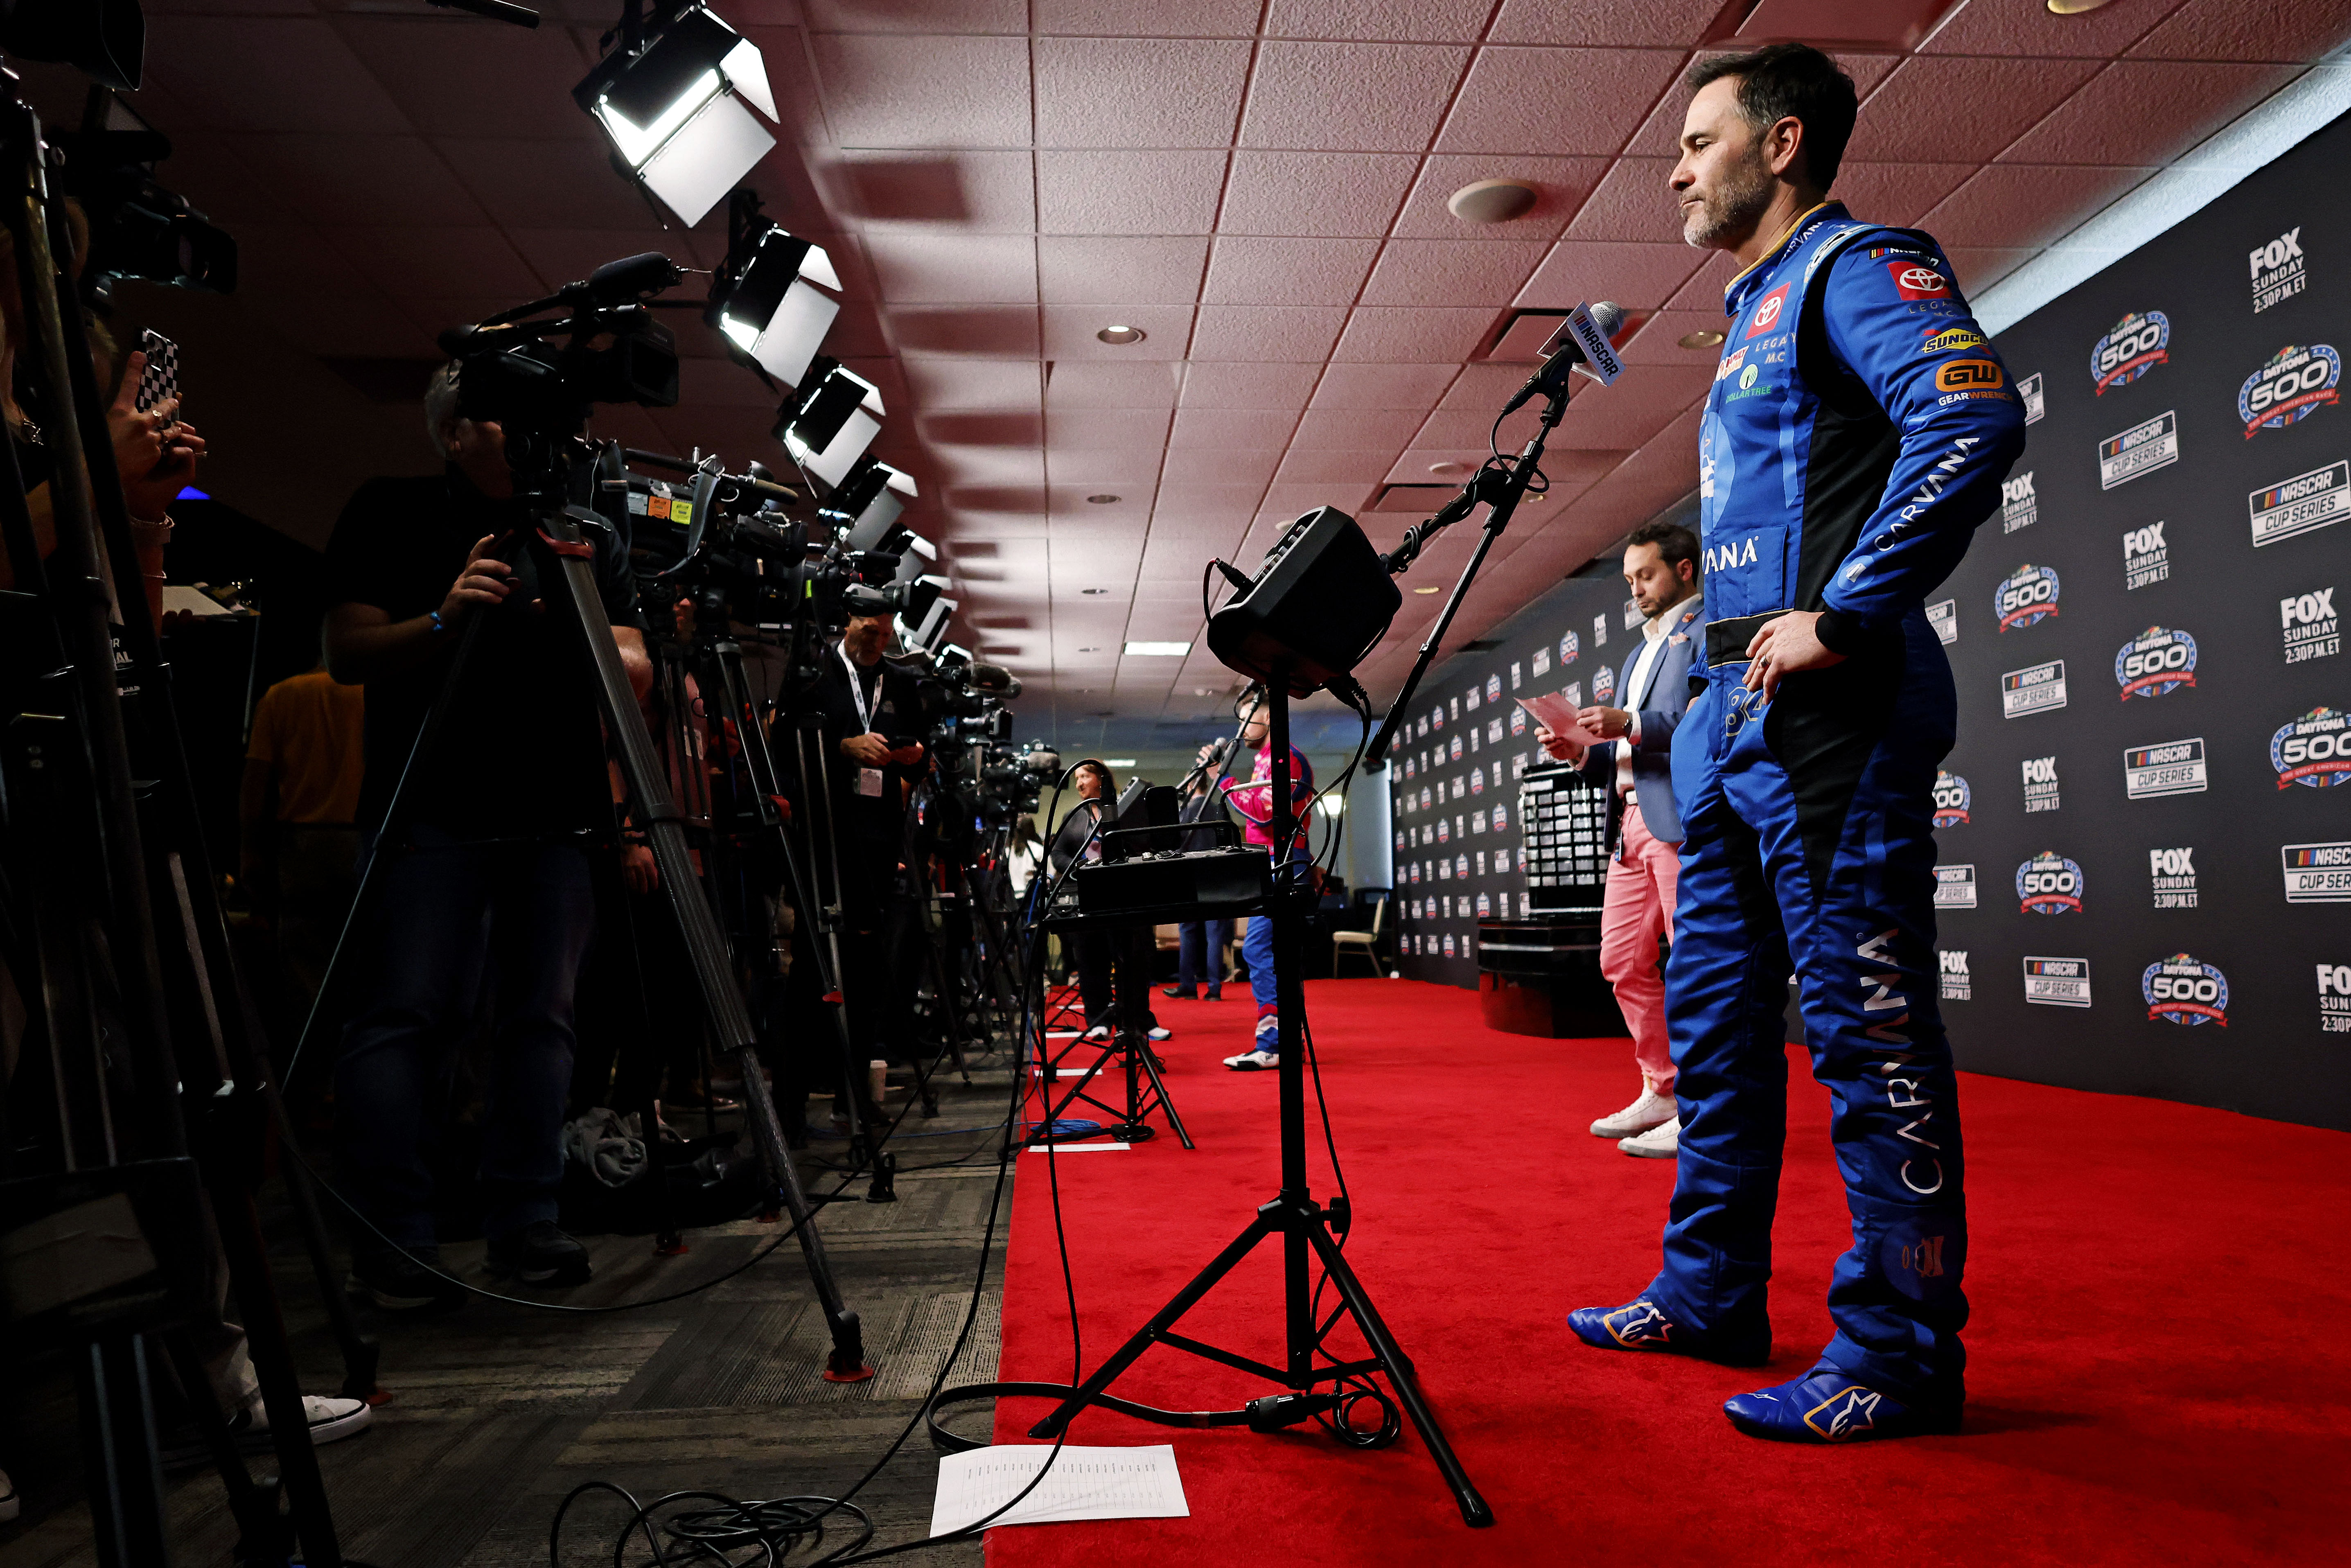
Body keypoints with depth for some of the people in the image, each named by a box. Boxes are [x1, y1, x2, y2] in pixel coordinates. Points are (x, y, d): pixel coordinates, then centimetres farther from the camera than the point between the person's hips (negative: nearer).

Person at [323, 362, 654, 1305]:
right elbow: (349, 654, 0)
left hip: (557, 815, 3)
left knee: (542, 1015, 2)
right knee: (409, 1013, -9)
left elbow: (637, 675, 9)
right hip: (431, 811, -3)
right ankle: (390, 1247, -4)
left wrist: (585, 631, -12)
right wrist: (441, 620, -17)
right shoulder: (389, 517, 7)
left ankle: (525, 1226, 9)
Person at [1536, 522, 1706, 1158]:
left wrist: (1632, 726, -22)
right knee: (1623, 961, 8)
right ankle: (1663, 1092, 18)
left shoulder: (1710, 629, 1)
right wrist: (1582, 752, 7)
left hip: (1684, 818, -9)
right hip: (1632, 824, 9)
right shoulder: (1642, 653, 28)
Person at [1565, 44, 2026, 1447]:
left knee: (1866, 1027, -6)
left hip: (1828, 710, -10)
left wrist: (1843, 615, -22)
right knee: (1716, 1013, 12)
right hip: (1736, 716, 10)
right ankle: (1712, 1294, 24)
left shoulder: (1858, 266, -3)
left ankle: (1903, 1353, 4)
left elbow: (1976, 421, -20)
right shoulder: (1757, 313, 25)